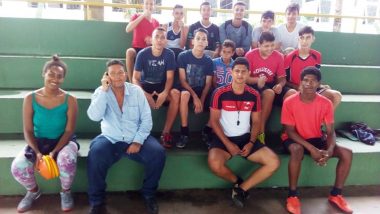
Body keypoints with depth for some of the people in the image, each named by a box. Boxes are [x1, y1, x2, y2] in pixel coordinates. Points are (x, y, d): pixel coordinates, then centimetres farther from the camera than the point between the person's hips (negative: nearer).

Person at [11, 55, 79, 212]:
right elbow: (28, 131, -6)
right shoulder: (30, 99, -8)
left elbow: (69, 131, -11)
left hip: (63, 141, -2)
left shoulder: (69, 100, -11)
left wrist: (54, 152, -24)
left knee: (67, 161, -35)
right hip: (38, 141, 2)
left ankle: (66, 192, 0)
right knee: (17, 167, -23)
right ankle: (33, 191, 14)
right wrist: (37, 152, -21)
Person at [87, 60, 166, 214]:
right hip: (110, 139, -1)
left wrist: (138, 141, -13)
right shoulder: (101, 92, -1)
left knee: (158, 153, -23)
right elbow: (94, 116, -19)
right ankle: (97, 201, -7)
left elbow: (146, 119, -2)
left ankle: (149, 195, 3)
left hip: (135, 139, 1)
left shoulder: (136, 91, 1)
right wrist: (104, 90, -18)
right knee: (95, 155, -30)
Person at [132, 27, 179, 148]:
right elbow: (135, 78, -12)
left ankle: (166, 133, -22)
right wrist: (144, 93, -32)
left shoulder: (169, 54, -8)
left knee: (176, 94, -30)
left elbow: (170, 77, -10)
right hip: (145, 85, -1)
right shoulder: (143, 54, -12)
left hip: (161, 86, 1)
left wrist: (165, 93, -31)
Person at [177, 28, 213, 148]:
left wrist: (201, 101, -18)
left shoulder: (208, 61, 0)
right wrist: (195, 97, -21)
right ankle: (184, 133, -30)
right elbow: (182, 80, -10)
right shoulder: (183, 56, -7)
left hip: (202, 91, 3)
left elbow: (208, 84, -2)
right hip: (187, 89, -3)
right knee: (184, 94, -38)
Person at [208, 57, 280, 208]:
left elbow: (256, 122, 8)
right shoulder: (220, 93, -8)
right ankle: (238, 182, 1)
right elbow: (214, 121, -6)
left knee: (274, 163, -15)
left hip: (246, 138, 3)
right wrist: (227, 143, -15)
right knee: (215, 165, -33)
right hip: (224, 138, -3)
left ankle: (241, 189, -3)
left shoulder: (254, 95, 2)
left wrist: (251, 142, -9)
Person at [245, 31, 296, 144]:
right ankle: (261, 131, -27)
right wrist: (257, 80, -28)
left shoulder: (279, 56, 1)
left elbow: (282, 77, 4)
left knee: (293, 93, -22)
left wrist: (280, 85, -20)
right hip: (254, 86, -4)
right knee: (269, 93, -37)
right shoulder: (250, 55, -8)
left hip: (271, 84, 4)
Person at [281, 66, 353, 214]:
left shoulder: (326, 103, -9)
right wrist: (311, 149, -27)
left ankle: (336, 194, 5)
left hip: (316, 139, 4)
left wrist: (329, 150, -27)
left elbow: (330, 132, -6)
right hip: (294, 139, -4)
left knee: (347, 153, -14)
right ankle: (292, 195, -20)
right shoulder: (289, 102, -18)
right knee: (297, 150, -38)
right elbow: (290, 131, -17)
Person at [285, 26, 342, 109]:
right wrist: (298, 88, -19)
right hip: (294, 89, -4)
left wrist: (318, 85, -8)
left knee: (337, 96, -13)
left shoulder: (317, 56, 1)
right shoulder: (290, 57, -10)